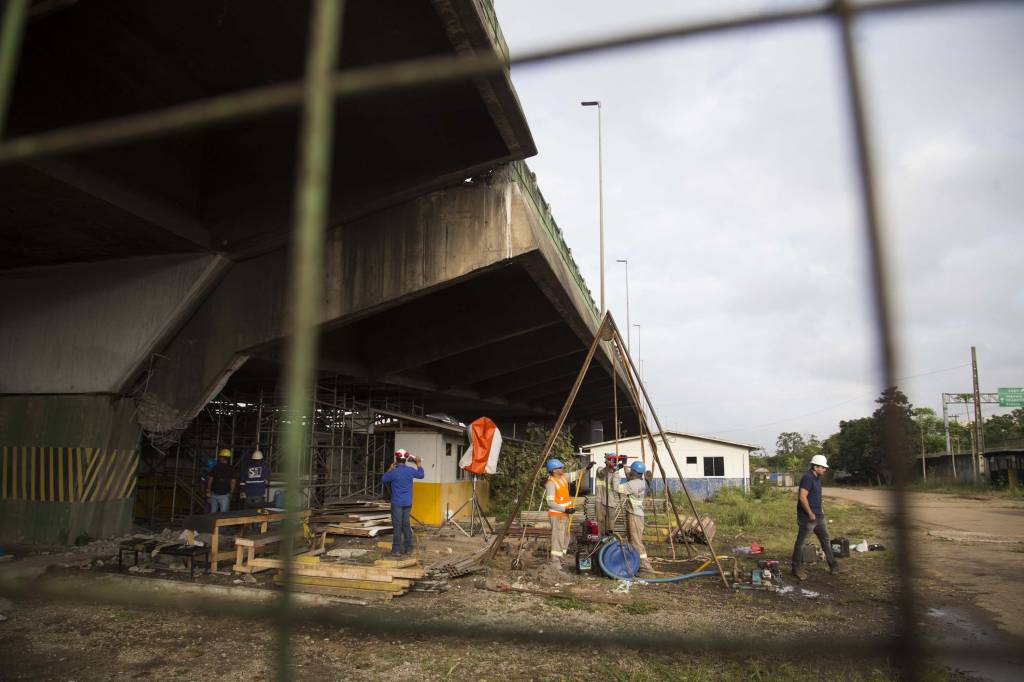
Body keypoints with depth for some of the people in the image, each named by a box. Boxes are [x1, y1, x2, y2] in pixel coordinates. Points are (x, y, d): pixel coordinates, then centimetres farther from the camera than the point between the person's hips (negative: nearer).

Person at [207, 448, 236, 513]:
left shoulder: (215, 467, -1)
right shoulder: (231, 469, -4)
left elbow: (210, 479, 2)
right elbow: (233, 481, -5)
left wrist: (208, 490, 13)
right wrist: (231, 492, 7)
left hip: (214, 494, 2)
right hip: (225, 495, -2)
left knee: (213, 513, 13)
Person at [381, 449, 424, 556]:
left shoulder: (393, 472, -14)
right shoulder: (410, 470, -1)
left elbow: (383, 481, 2)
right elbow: (421, 474, 19)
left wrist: (390, 469, 9)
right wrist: (419, 464, 31)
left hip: (397, 503, -4)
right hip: (408, 503, 4)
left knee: (397, 526, 0)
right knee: (406, 525, 12)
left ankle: (396, 550, 3)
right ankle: (408, 548, 15)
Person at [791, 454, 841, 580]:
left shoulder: (817, 478, 12)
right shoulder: (807, 478, -19)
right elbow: (802, 497, -25)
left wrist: (820, 511, 19)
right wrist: (810, 514, -20)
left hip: (818, 516, 10)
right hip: (807, 517, -10)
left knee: (826, 540, 16)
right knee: (801, 542, 1)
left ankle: (833, 564, 28)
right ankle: (796, 568, 9)